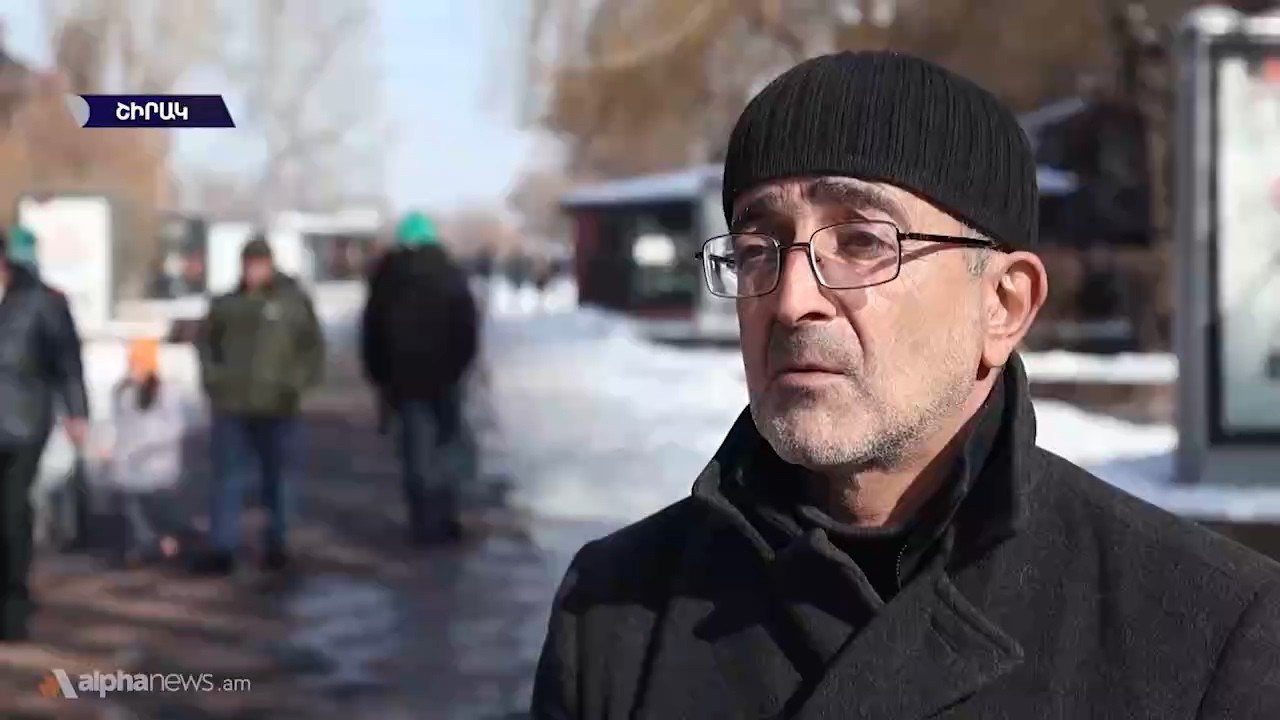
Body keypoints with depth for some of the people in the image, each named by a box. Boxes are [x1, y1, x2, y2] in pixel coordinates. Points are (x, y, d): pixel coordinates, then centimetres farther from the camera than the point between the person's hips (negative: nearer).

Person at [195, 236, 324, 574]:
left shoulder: (294, 300, -2)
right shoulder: (227, 304, 6)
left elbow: (313, 347, 0)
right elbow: (208, 342, 16)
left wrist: (296, 382, -10)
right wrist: (212, 377, 2)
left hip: (278, 409, -2)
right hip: (231, 406, 2)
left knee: (277, 479, 10)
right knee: (227, 479, -1)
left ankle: (276, 543, 23)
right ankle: (222, 548, -1)